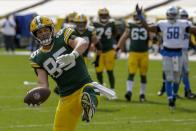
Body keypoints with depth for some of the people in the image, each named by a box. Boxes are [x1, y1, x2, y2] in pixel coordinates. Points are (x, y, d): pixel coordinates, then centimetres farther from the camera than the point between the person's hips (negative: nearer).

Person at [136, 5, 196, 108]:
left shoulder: (182, 24, 0)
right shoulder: (163, 24, 0)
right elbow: (148, 28, -2)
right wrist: (140, 16, -7)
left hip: (178, 53, 1)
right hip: (167, 53, -1)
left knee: (176, 78, 9)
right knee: (169, 78, -6)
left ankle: (174, 96, 30)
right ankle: (170, 99, -5)